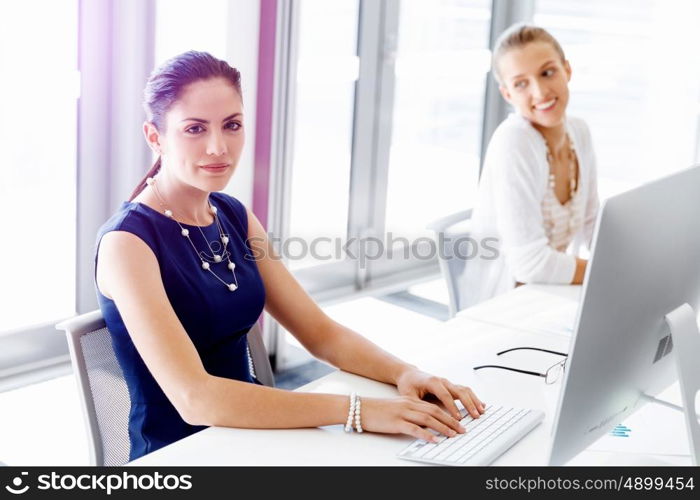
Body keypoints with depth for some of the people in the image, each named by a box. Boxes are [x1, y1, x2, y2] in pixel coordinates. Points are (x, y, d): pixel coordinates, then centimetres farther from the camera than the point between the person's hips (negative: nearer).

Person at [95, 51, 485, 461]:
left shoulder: (234, 217, 5)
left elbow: (320, 332, 5)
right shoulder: (127, 241, -16)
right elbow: (194, 399, -26)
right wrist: (357, 410, -30)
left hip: (251, 432, 6)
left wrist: (404, 373, -14)